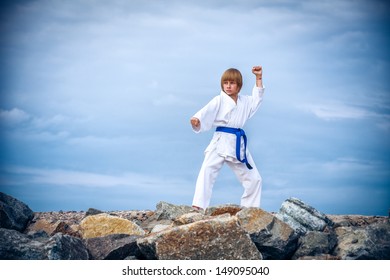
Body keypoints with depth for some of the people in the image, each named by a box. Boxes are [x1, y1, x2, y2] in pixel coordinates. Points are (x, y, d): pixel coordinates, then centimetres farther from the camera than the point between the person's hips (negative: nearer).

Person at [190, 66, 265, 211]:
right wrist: (196, 121, -37)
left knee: (254, 178, 11)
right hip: (221, 142, -6)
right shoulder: (219, 100, -4)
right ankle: (198, 206, -29)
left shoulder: (245, 101, 14)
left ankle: (250, 208, 27)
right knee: (207, 171, -25)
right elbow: (206, 112, -16)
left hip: (238, 144, 6)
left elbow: (257, 97, 29)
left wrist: (258, 77, 21)